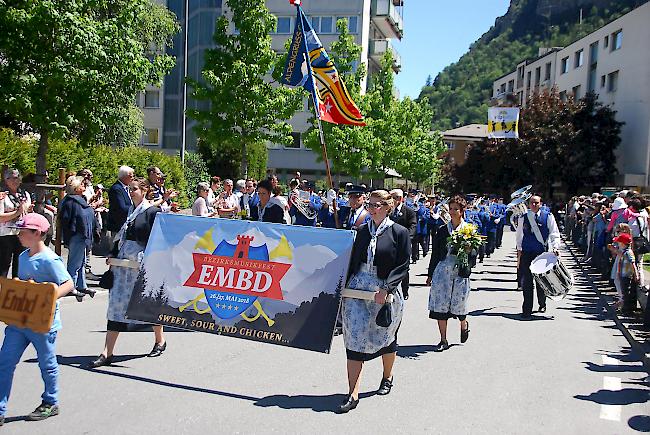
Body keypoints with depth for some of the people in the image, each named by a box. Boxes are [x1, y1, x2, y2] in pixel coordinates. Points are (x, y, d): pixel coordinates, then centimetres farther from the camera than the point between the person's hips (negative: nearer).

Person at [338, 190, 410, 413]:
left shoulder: (399, 233, -5)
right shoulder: (363, 231, 8)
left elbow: (403, 267, -9)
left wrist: (386, 289, -19)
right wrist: (345, 284, 6)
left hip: (385, 290, -3)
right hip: (358, 287, 3)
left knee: (385, 336, 15)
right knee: (354, 337, -5)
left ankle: (387, 378, 42)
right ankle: (353, 395, -3)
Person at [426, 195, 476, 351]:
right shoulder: (442, 230, 7)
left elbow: (473, 254, 2)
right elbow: (435, 253, 11)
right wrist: (430, 274, 12)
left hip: (460, 272, -2)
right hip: (442, 271, 2)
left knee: (458, 305, 4)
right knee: (440, 305, 0)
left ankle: (464, 324, 39)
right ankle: (443, 340, 11)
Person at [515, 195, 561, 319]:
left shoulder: (548, 217, 1)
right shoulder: (523, 218, 6)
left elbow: (555, 234, 0)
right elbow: (519, 235, 14)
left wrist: (555, 247, -13)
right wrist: (519, 250, 10)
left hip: (542, 253, -1)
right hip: (526, 253, 1)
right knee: (526, 281, -4)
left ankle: (542, 304, 33)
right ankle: (527, 309, 0)